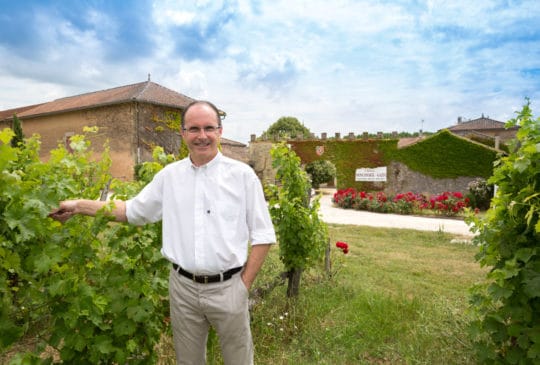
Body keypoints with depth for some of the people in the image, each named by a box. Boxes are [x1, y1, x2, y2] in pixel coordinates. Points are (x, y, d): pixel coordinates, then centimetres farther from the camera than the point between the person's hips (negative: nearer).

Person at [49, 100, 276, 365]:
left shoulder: (242, 174, -7)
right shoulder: (169, 176, 2)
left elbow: (262, 235, -5)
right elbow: (132, 211, 12)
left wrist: (244, 284, -7)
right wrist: (79, 206, 6)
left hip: (227, 287, -2)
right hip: (183, 287, 3)